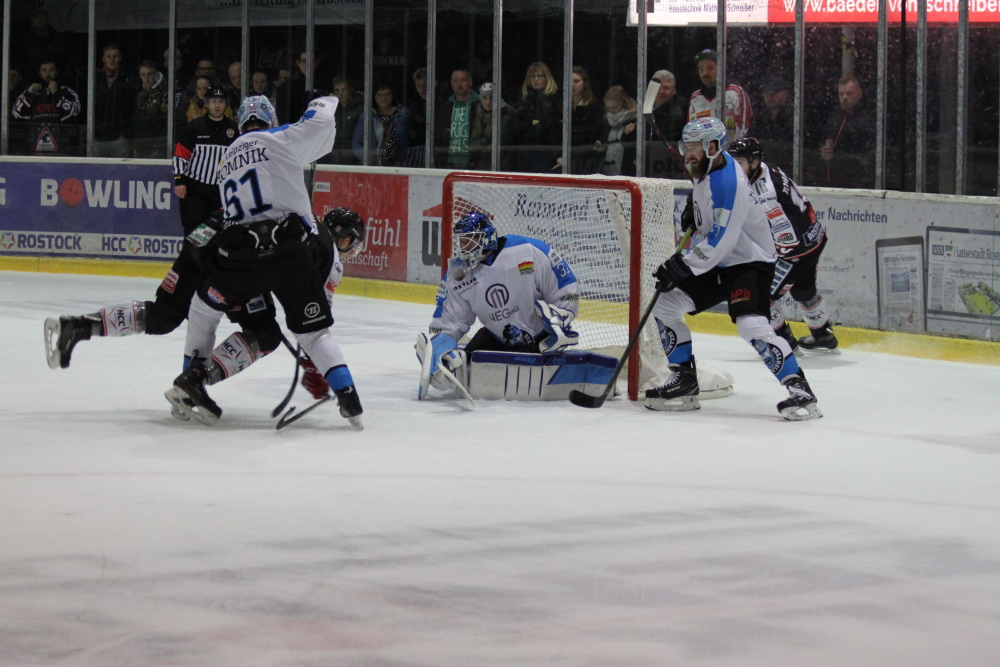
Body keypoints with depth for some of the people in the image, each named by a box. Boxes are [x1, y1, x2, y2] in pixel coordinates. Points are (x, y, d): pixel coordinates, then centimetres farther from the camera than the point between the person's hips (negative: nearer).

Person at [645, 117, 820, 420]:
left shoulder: (728, 183, -27)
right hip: (717, 263, 10)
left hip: (750, 261, -10)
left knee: (751, 324, -30)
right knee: (664, 307, 6)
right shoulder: (708, 168, 3)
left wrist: (682, 266, -26)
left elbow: (720, 242, -30)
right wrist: (695, 217, 23)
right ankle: (684, 384, 13)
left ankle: (800, 391, -23)